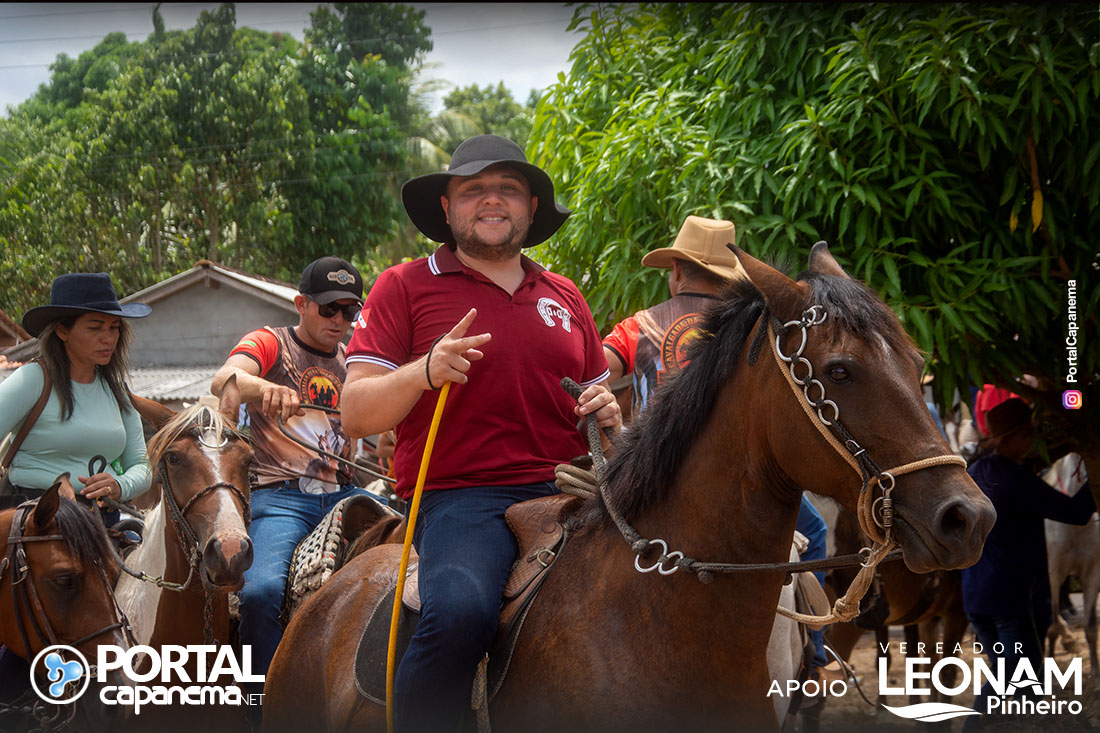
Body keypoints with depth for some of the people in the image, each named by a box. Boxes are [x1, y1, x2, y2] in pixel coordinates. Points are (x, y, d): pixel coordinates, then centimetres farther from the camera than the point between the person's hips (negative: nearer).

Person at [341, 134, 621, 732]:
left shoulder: (565, 298, 21)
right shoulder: (405, 286, 8)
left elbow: (594, 401, 29)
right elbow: (356, 414, 2)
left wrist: (608, 417, 4)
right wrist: (426, 372, -17)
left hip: (566, 491, 5)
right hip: (458, 497, -4)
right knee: (459, 611, -36)